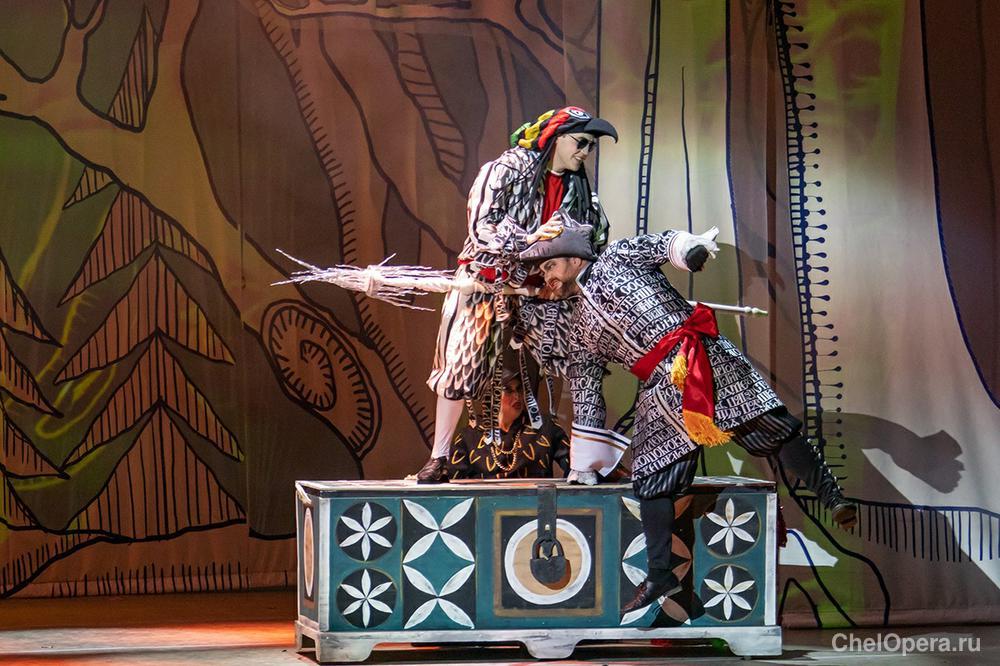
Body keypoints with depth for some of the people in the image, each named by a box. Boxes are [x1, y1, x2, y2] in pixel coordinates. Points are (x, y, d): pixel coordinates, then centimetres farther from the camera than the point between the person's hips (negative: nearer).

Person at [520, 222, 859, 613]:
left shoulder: (617, 258, 13)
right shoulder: (581, 329, 22)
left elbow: (661, 244, -2)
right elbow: (585, 396, 25)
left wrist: (690, 248, -27)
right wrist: (586, 463, 25)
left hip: (703, 356, -5)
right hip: (661, 387, 5)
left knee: (773, 428, -12)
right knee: (650, 479, -1)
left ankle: (832, 497, -11)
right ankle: (659, 575, 4)